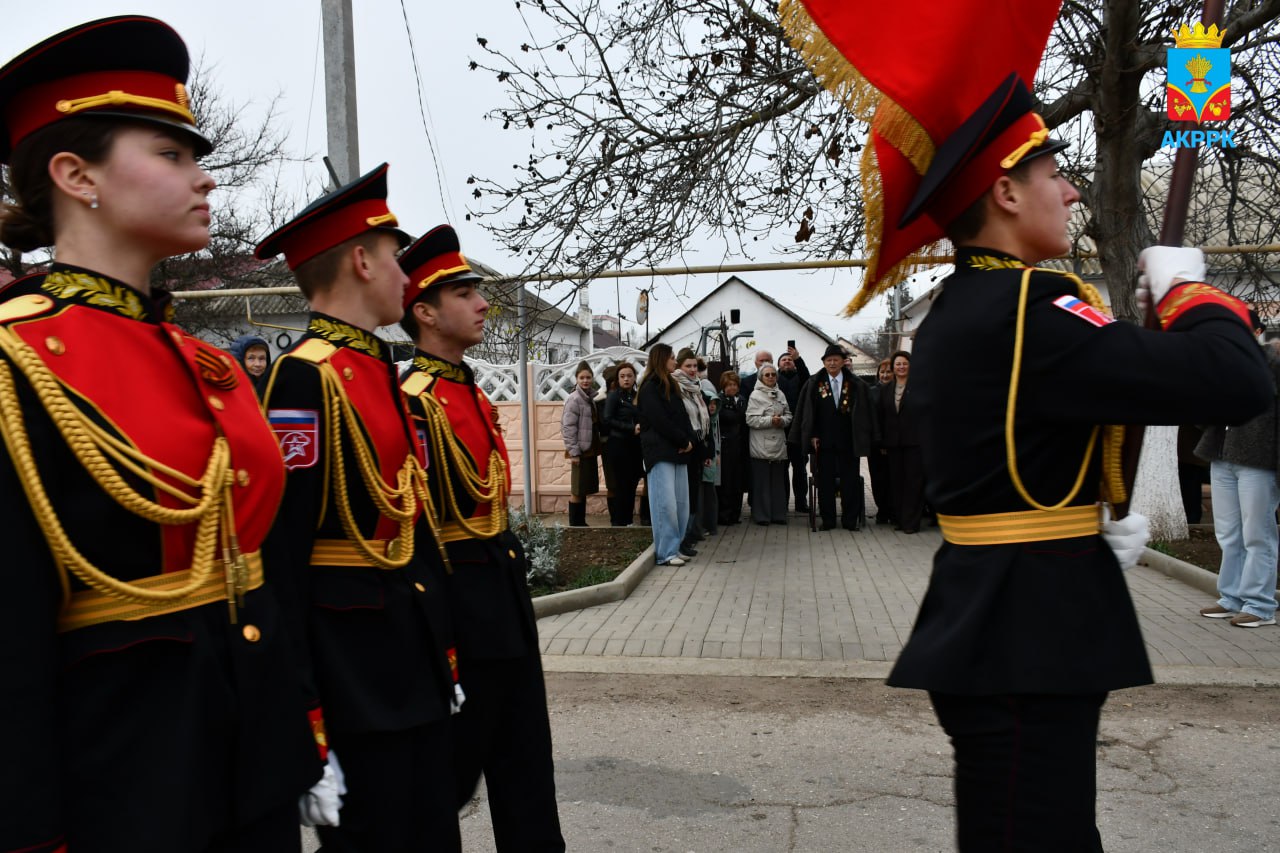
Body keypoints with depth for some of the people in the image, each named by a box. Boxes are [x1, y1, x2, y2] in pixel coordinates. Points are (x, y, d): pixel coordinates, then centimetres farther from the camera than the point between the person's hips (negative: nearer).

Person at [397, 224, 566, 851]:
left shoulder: (472, 393, 12)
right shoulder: (415, 402, -17)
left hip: (504, 588, 9)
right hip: (461, 594, -9)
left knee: (524, 756, 17)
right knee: (456, 762, 6)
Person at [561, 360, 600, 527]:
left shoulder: (589, 398, 12)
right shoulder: (574, 399, -12)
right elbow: (568, 427, -17)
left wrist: (596, 447, 12)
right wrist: (573, 451, -20)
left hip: (590, 450, 8)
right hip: (581, 450, -8)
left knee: (584, 489, 13)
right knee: (577, 490, -3)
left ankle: (581, 523, 20)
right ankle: (574, 524, 4)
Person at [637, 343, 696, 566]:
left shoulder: (671, 386, 20)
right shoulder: (650, 388, -6)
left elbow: (682, 416, 16)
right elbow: (660, 421, -14)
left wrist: (690, 440, -2)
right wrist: (684, 441, -11)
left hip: (677, 452, 9)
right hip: (659, 452, -9)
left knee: (681, 503, 7)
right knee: (665, 503, -9)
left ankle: (674, 547, 14)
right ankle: (665, 553, -5)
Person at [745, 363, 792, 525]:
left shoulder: (780, 394, 13)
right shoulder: (756, 395, -4)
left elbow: (788, 415, 17)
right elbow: (751, 420, -10)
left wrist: (782, 420, -5)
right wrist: (770, 421, -16)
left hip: (779, 444, 5)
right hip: (761, 446, -5)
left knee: (778, 480, 9)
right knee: (762, 481, -2)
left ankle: (778, 513, 16)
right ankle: (761, 514, 5)